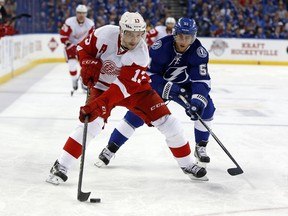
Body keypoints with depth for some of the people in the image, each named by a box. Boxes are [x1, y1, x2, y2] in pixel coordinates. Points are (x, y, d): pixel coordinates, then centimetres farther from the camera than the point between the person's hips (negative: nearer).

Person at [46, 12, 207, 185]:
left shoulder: (141, 53, -28)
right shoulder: (105, 34, -25)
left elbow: (124, 86, -36)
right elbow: (83, 48, -6)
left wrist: (100, 103, -46)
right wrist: (89, 65, -25)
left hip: (135, 87, 1)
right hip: (103, 85, 0)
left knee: (166, 122, -6)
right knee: (92, 123, -24)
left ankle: (187, 164, 12)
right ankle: (61, 166, -14)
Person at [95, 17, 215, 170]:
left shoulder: (199, 52, -23)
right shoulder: (161, 47, -28)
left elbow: (202, 80, -27)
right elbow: (148, 74, -24)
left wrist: (198, 100, -44)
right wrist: (167, 87, -37)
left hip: (184, 86, 2)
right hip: (157, 84, -2)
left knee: (206, 107, -19)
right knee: (137, 113, -15)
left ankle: (201, 147, 0)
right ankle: (110, 149, -2)